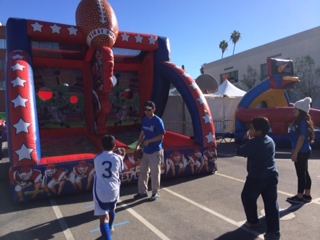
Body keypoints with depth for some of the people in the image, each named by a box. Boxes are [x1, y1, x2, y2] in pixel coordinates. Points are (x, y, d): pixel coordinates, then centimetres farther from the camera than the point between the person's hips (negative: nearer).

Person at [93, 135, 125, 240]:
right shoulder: (118, 157, -7)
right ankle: (109, 228, 55)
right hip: (114, 190, 2)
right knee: (112, 209, 29)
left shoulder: (97, 158, -3)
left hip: (100, 192, -2)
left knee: (103, 218, -2)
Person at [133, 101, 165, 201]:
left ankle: (156, 193, 23)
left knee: (155, 173, 5)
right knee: (143, 171, 15)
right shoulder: (145, 119, 6)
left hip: (155, 151, -7)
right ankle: (142, 191, 30)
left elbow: (161, 136, -17)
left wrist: (148, 141, -17)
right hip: (145, 150, 7)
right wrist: (138, 145, 3)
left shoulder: (158, 121, -16)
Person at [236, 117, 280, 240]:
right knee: (271, 203, 7)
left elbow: (239, 152, -13)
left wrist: (248, 140, -1)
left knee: (247, 198, 16)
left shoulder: (253, 143, -19)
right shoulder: (270, 141, 7)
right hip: (271, 176, 7)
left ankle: (253, 221, 30)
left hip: (256, 178, -7)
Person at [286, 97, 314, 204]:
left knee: (301, 174, 0)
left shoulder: (303, 122, -18)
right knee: (304, 173, 15)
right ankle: (307, 195, 26)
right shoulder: (298, 121, 11)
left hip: (302, 152, -10)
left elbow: (301, 139, -21)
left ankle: (299, 197, 10)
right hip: (303, 152, 10)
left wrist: (295, 153, -19)